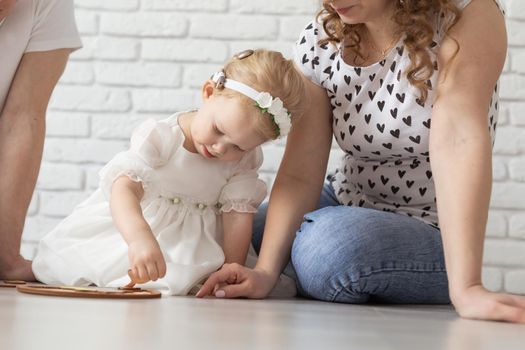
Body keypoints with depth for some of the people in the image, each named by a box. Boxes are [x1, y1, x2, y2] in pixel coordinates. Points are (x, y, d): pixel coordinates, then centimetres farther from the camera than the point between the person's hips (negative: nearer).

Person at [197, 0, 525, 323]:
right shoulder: (318, 43, -8)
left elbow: (458, 139, -33)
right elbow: (300, 174, -13)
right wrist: (265, 271, -28)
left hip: (432, 234, -5)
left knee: (330, 249, -32)